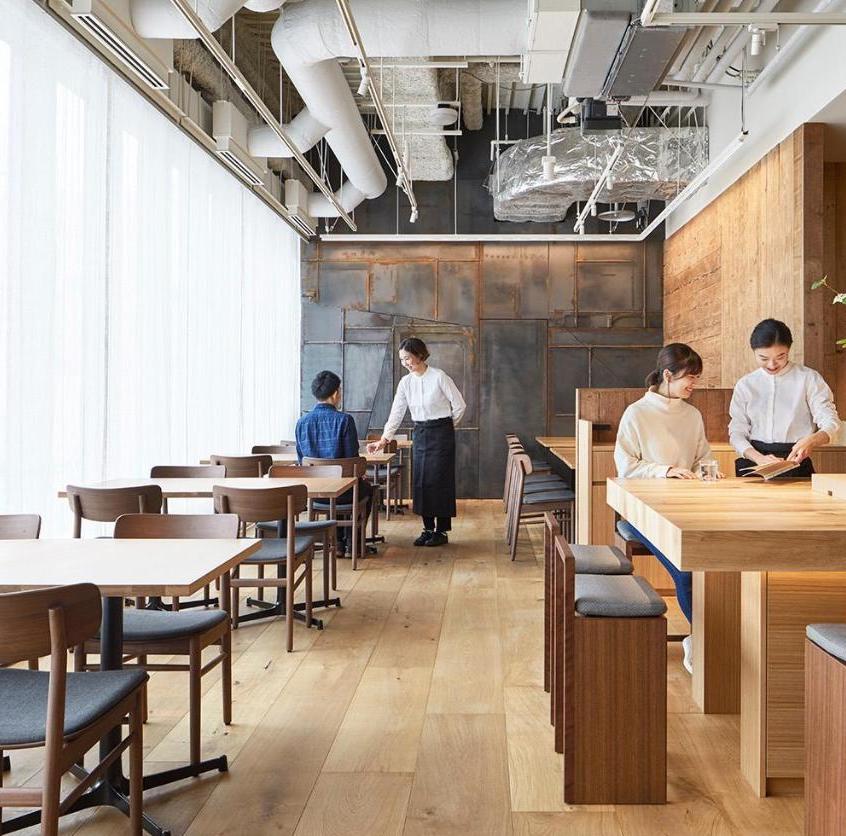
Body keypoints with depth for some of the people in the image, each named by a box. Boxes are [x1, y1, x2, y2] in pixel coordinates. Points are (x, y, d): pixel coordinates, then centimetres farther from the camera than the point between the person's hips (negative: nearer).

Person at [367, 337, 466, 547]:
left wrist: (446, 427, 4)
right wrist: (384, 439, -6)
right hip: (420, 435, 6)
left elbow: (459, 405, -6)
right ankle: (428, 529, 17)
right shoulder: (405, 382, 2)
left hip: (441, 434, -5)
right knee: (421, 481, 6)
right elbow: (396, 413, 2)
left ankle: (442, 531, 8)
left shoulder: (439, 377, -13)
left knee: (439, 480, -2)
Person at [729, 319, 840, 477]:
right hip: (753, 465, 3)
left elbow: (830, 423, 2)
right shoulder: (745, 385, 11)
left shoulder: (809, 379, 5)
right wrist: (759, 458, -12)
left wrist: (811, 441, -21)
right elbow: (737, 433, 8)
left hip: (795, 460, -3)